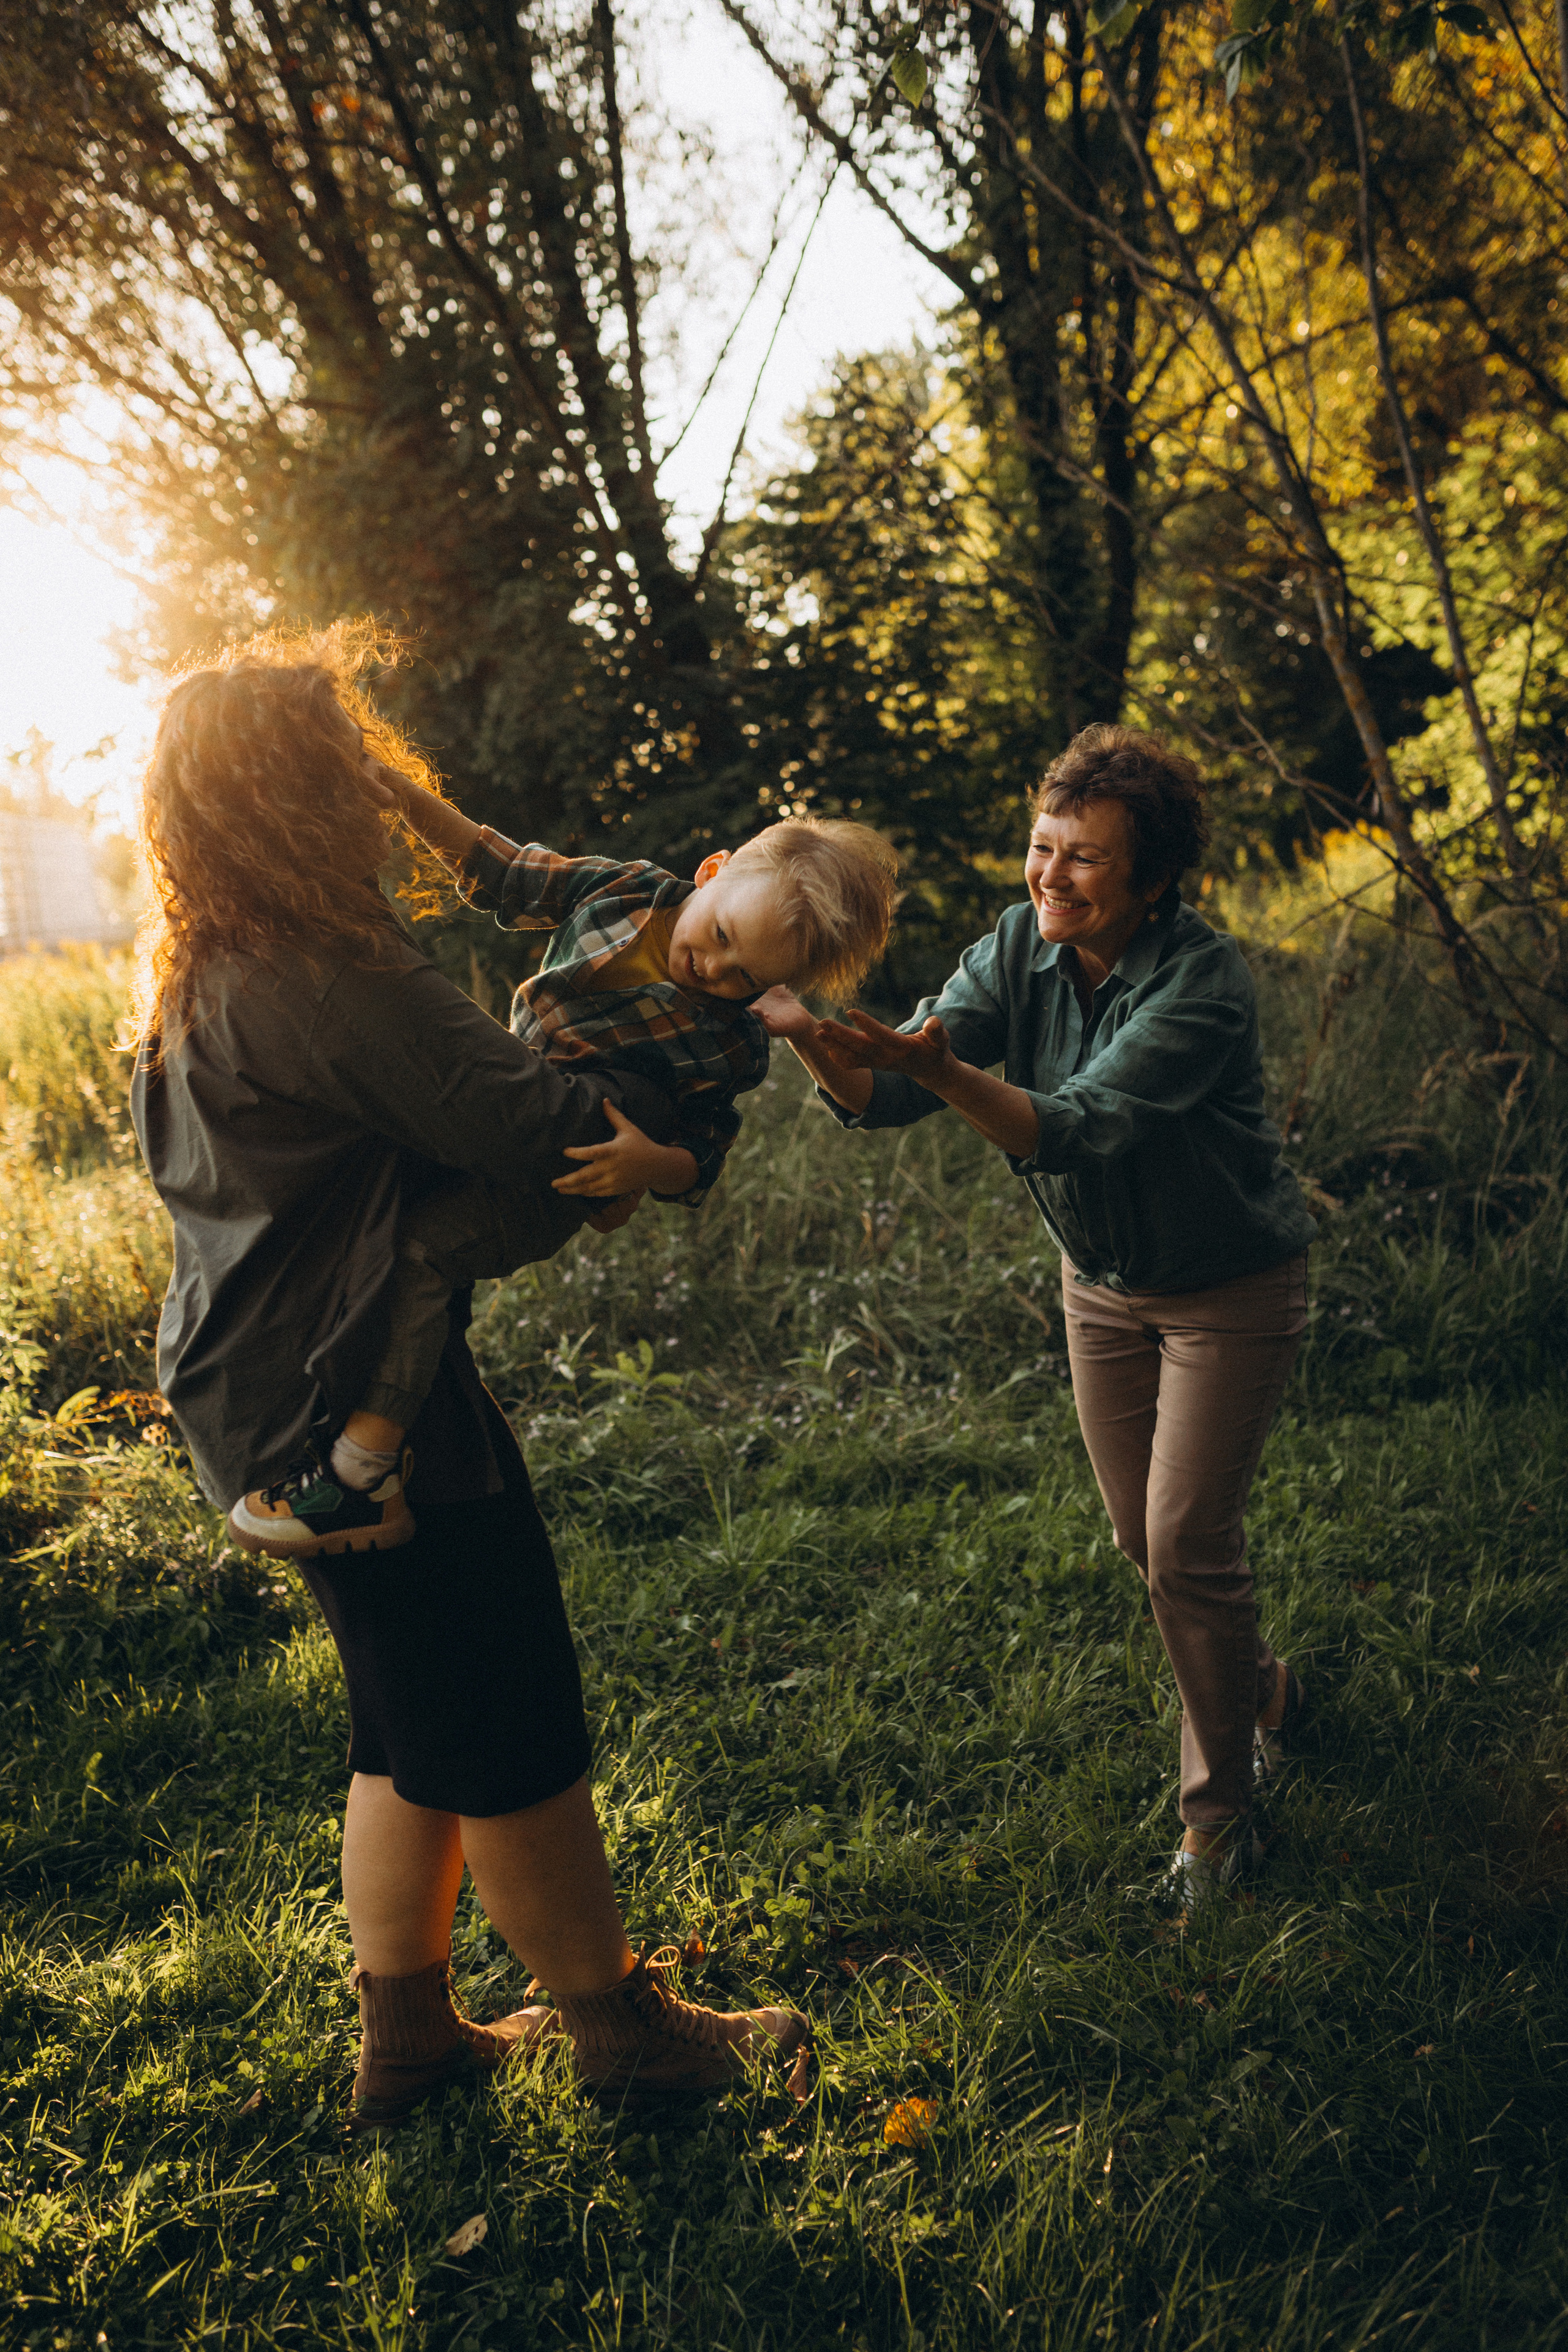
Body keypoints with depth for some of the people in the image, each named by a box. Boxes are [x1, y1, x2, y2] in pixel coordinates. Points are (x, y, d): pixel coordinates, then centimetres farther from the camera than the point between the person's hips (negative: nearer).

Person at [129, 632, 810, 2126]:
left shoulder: (199, 986, 9)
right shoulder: (334, 986, -23)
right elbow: (550, 1134, -25)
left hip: (265, 1401, 10)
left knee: (413, 1728, 21)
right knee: (509, 1745, 6)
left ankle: (404, 2037, 34)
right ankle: (621, 2030, 25)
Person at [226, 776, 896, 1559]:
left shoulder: (727, 1044, -17)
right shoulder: (623, 889, -6)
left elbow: (697, 1165, -12)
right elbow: (500, 872, 4)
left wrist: (648, 1166, -35)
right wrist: (404, 796, -6)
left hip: (549, 1181, -8)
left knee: (420, 1245, -30)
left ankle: (363, 1481, -28)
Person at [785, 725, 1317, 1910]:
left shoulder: (1203, 980, -30)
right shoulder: (1017, 951, -13)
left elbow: (1076, 1132, -43)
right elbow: (886, 1092, -24)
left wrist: (940, 1068, -58)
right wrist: (821, 1046, -45)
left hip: (1233, 1287, -6)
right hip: (1103, 1280, 6)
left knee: (1188, 1544, -7)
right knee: (1145, 1536, 15)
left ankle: (1219, 1809, 13)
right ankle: (1265, 1689, 43)